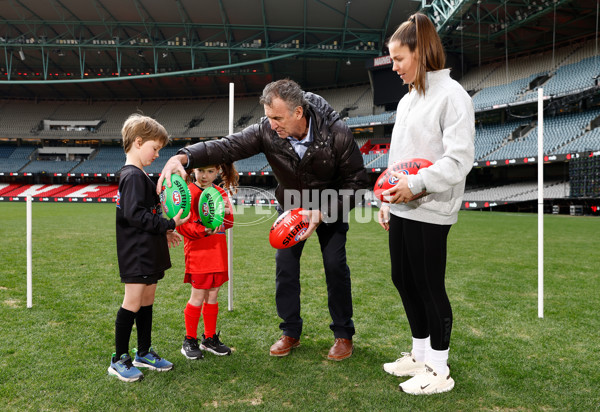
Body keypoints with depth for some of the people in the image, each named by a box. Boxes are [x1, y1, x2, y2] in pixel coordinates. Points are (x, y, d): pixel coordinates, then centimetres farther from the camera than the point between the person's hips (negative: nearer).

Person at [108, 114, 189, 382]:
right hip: (136, 254, -10)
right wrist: (169, 224, -19)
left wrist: (163, 232, 12)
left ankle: (144, 353, 28)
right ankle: (119, 360, 12)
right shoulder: (133, 176, -16)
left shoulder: (139, 176, 16)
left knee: (147, 301, 16)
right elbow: (135, 215, -24)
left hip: (149, 253, 10)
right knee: (132, 304, -1)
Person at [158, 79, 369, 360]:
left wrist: (322, 213, -30)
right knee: (285, 265, -1)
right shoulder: (267, 131, -26)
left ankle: (343, 335, 13)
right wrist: (184, 157, -48)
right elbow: (226, 146, -29)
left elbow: (357, 180, -22)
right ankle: (291, 332, 17)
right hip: (291, 206, 3)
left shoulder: (336, 133, -31)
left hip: (330, 205, -2)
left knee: (335, 266, -6)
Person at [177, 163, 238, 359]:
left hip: (218, 253, 6)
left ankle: (209, 339, 26)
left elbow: (229, 222, 11)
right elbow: (182, 226, -12)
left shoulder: (221, 193, 10)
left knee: (213, 296, 12)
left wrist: (225, 213, -10)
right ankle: (190, 341, 16)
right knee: (198, 297, -1)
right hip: (198, 252, -5)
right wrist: (205, 230, -26)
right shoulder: (188, 192, -7)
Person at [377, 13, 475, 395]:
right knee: (403, 281, 15)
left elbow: (460, 158, -18)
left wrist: (416, 183, -23)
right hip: (401, 210, 8)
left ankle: (439, 371, 20)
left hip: (429, 213, -8)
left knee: (430, 287, 1)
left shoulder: (451, 95, -10)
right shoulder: (408, 98, 16)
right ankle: (421, 354, 33)